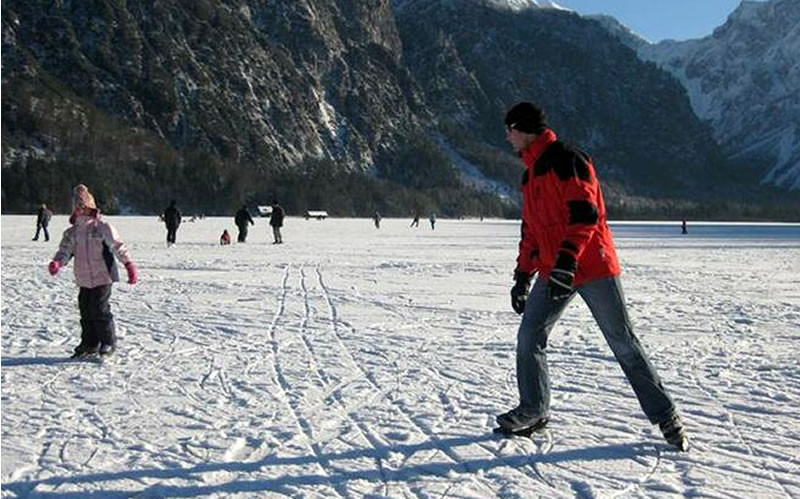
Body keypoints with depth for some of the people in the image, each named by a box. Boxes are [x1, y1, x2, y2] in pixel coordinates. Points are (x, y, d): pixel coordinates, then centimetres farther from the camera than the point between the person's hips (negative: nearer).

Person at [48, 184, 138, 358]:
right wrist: (57, 263, -21)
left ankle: (109, 342, 8)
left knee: (100, 310, -7)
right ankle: (90, 343, 23)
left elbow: (118, 246, -12)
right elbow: (65, 250, 1)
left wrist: (130, 265, -21)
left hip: (102, 277, -6)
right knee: (86, 311, 9)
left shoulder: (102, 227, -7)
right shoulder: (72, 232, 10)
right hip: (84, 280, 6)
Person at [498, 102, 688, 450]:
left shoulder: (567, 160, -10)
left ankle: (665, 417, 6)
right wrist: (523, 276, 21)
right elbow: (531, 229, 24)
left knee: (623, 342, -3)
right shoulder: (530, 175, 18)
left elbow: (585, 213, -21)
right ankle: (533, 411, 19)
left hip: (592, 267, -8)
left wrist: (567, 260, -29)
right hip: (553, 271, 8)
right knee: (528, 338, 4)